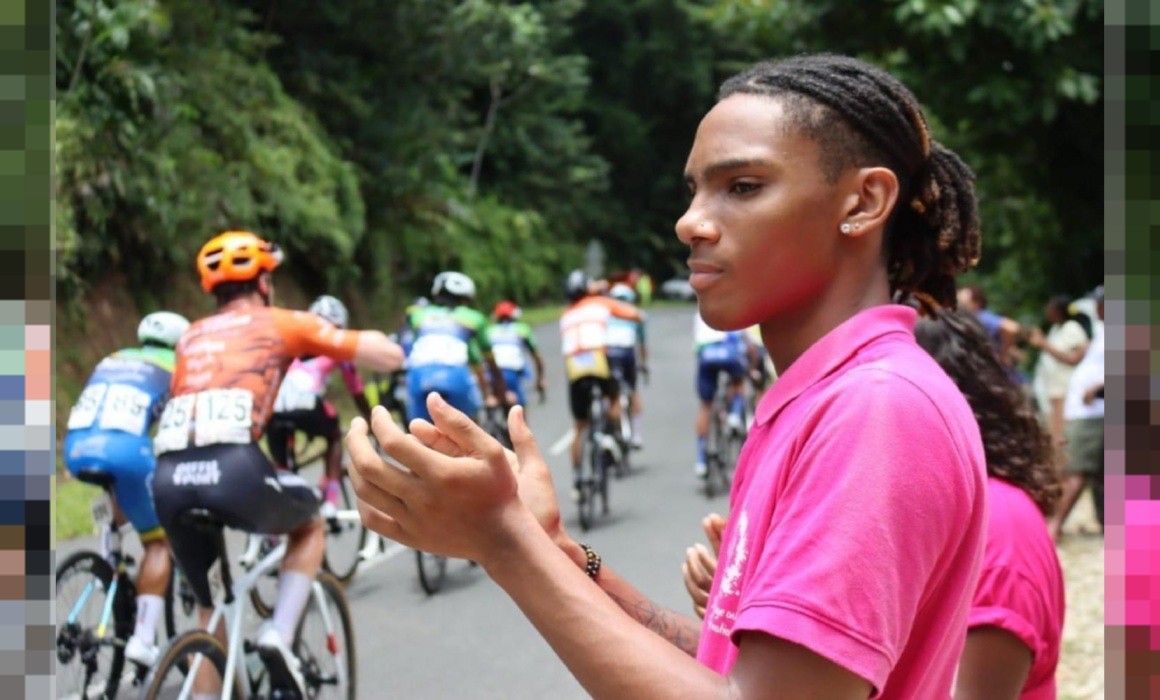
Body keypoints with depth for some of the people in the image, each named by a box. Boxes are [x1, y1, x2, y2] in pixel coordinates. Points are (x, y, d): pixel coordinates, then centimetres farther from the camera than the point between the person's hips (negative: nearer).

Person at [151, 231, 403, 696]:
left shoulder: (191, 337, 28)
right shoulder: (283, 323, 17)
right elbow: (389, 357, 16)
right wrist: (362, 338, 39)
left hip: (169, 478, 4)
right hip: (234, 468, -4)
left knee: (208, 607, 23)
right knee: (310, 524, 28)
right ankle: (279, 637, 10)